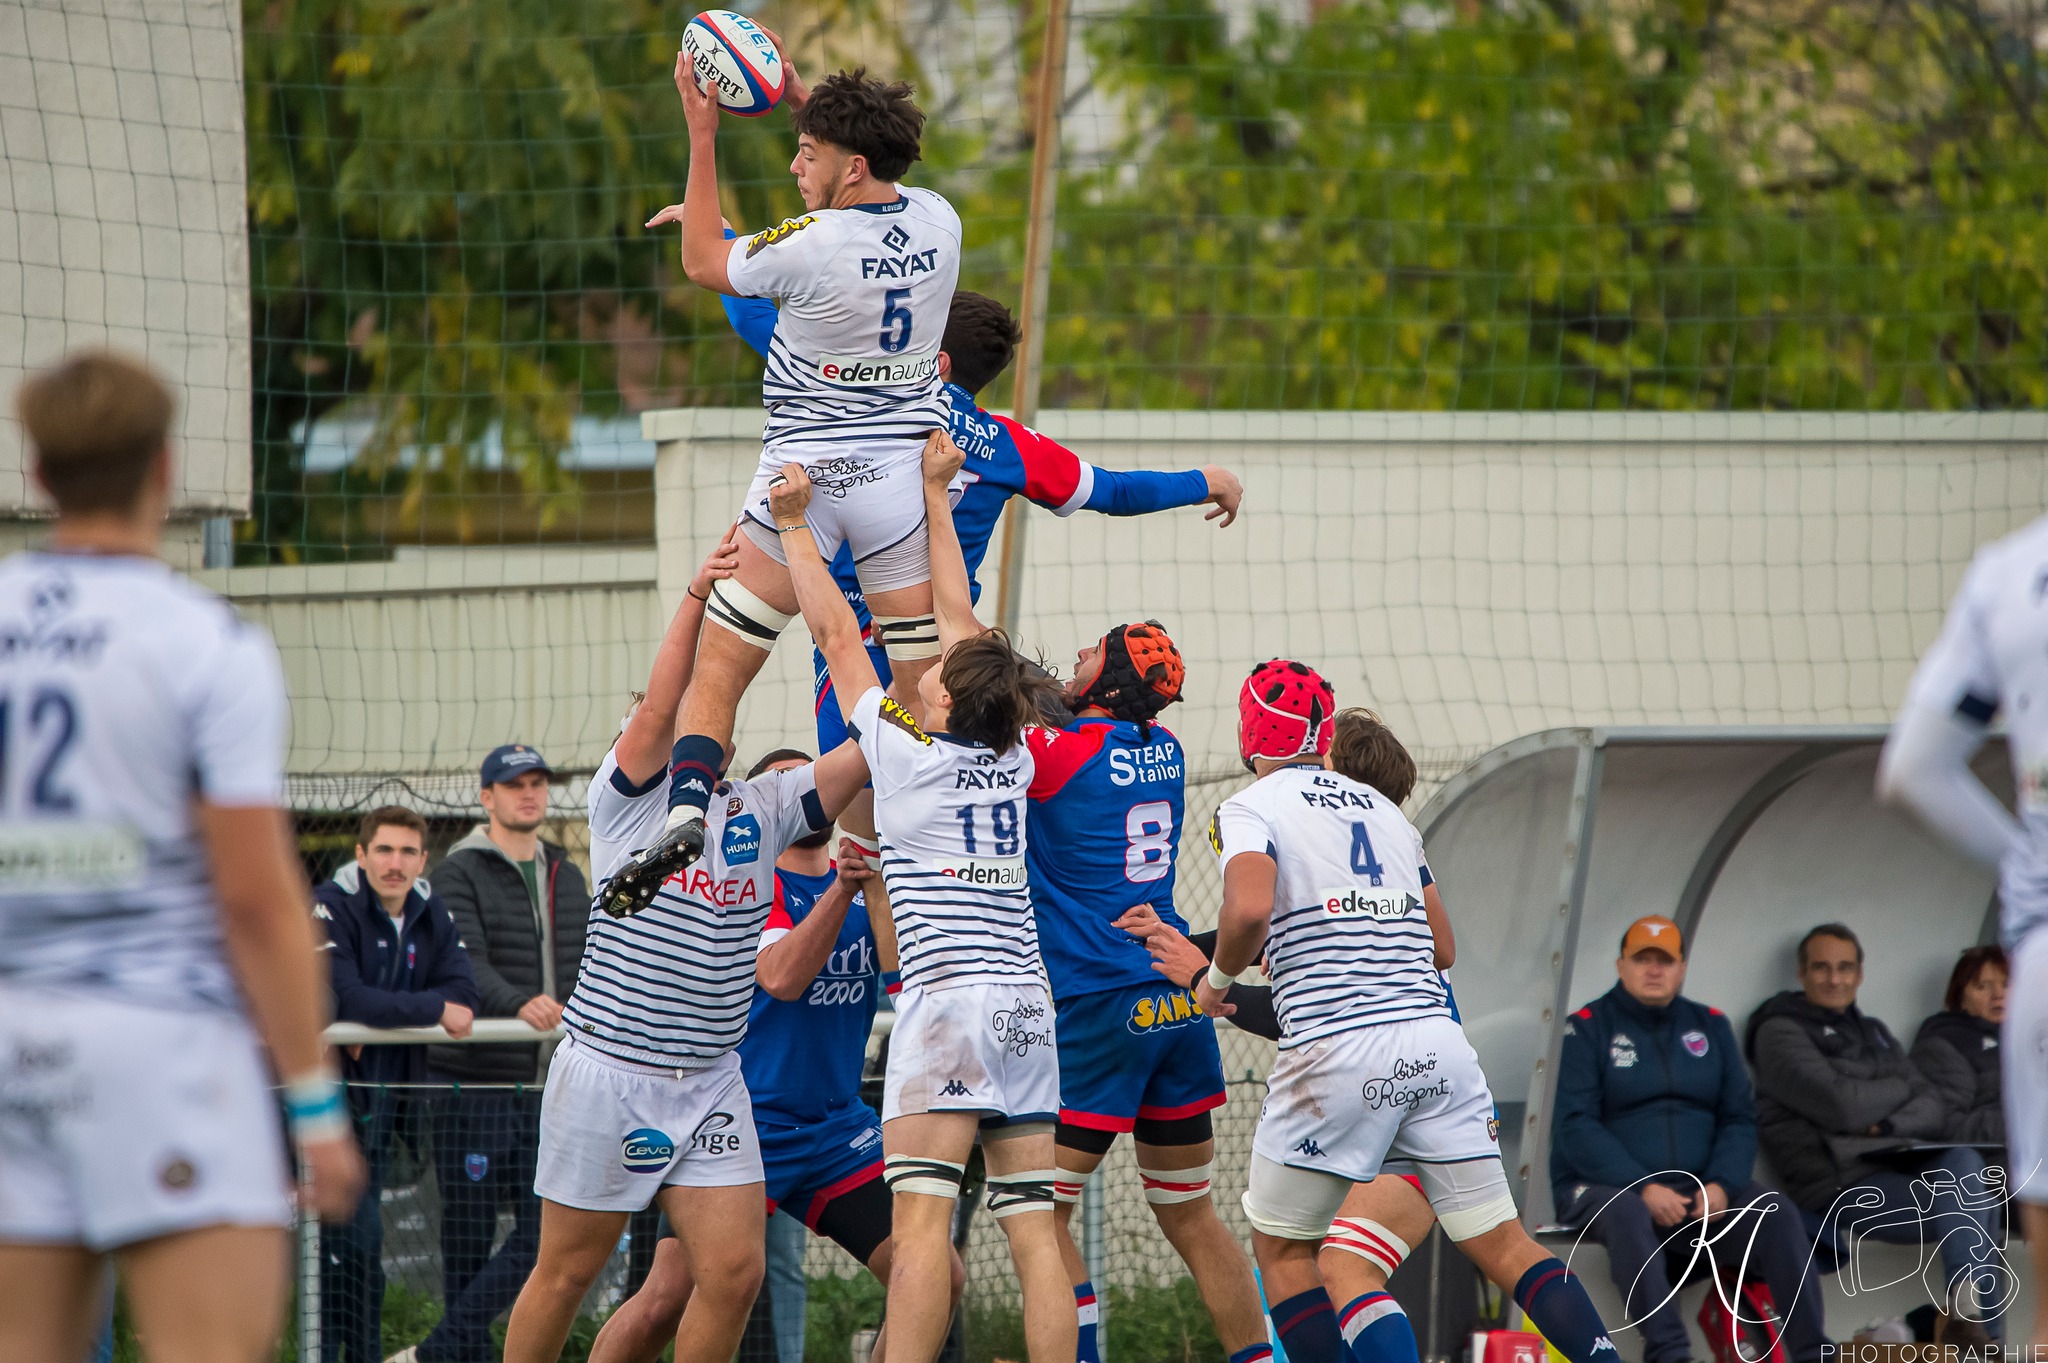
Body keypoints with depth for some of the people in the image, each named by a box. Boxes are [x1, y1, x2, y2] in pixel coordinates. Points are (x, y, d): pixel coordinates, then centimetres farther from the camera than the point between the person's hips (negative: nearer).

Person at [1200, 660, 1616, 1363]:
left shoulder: (1249, 809, 0)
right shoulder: (1383, 808, 20)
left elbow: (1249, 912, -20)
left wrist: (1216, 978, 0)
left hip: (1336, 1051, -5)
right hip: (1435, 1036, 5)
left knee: (1281, 1247, 12)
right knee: (1501, 1243, 7)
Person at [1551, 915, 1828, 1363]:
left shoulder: (1709, 1026, 15)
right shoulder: (1588, 1028, 1)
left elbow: (1740, 1117, 9)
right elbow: (1575, 1125, -9)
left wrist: (1721, 1184, -11)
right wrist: (1643, 1188, -21)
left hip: (1699, 1188, 4)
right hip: (1605, 1186, -4)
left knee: (1776, 1212, -21)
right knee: (1626, 1212, -38)